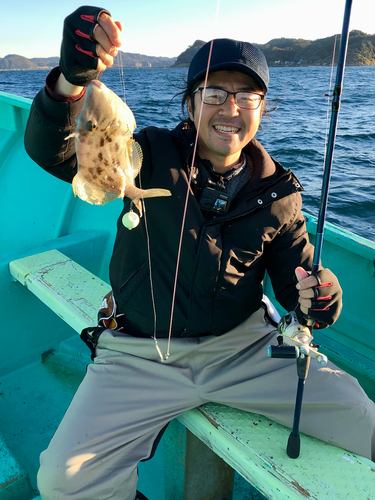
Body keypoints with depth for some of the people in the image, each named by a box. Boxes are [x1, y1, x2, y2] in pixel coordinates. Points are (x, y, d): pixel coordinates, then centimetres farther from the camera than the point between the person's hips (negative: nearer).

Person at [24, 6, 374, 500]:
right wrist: (72, 79, -38)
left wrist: (316, 296, -17)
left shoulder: (278, 192, 3)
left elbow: (294, 272, 7)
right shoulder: (152, 156, -5)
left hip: (243, 346, 2)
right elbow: (51, 151, -18)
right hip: (141, 356, -1)